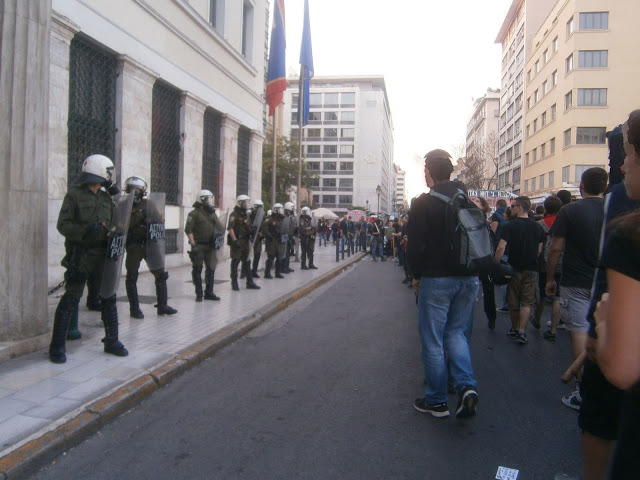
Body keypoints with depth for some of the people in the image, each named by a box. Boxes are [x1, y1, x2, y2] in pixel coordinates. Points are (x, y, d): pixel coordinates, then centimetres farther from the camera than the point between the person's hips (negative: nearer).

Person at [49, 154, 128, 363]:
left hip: (103, 254, 6)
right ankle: (57, 346, 6)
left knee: (109, 297, 9)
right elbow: (63, 224, -8)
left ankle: (111, 341, 21)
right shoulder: (74, 194, -4)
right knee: (71, 298, -5)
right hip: (80, 255, -6)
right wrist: (86, 230, -23)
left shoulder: (106, 199, 12)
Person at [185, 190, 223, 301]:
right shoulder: (194, 213, -8)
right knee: (197, 270, 2)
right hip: (199, 246, -6)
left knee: (211, 269, 9)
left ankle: (209, 292, 18)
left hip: (210, 246, 6)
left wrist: (218, 235, 4)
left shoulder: (212, 213, 13)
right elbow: (188, 230, -14)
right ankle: (199, 294, 9)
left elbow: (219, 227, 21)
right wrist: (193, 244, -20)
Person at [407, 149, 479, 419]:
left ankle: (436, 401, 15)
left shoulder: (422, 203, -9)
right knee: (457, 333, 18)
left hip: (436, 279, -5)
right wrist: (471, 269, 17)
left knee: (432, 340, 6)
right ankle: (466, 385, 0)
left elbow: (415, 245, -12)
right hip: (468, 278, 6)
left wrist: (416, 275, 3)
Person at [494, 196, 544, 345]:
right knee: (527, 302, 3)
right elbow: (540, 250, 7)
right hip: (531, 269, 2)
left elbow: (501, 247, -19)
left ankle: (514, 329, 25)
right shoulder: (537, 226, 3)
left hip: (514, 268, -2)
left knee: (514, 302, 12)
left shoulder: (510, 226, -10)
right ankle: (522, 332, -7)